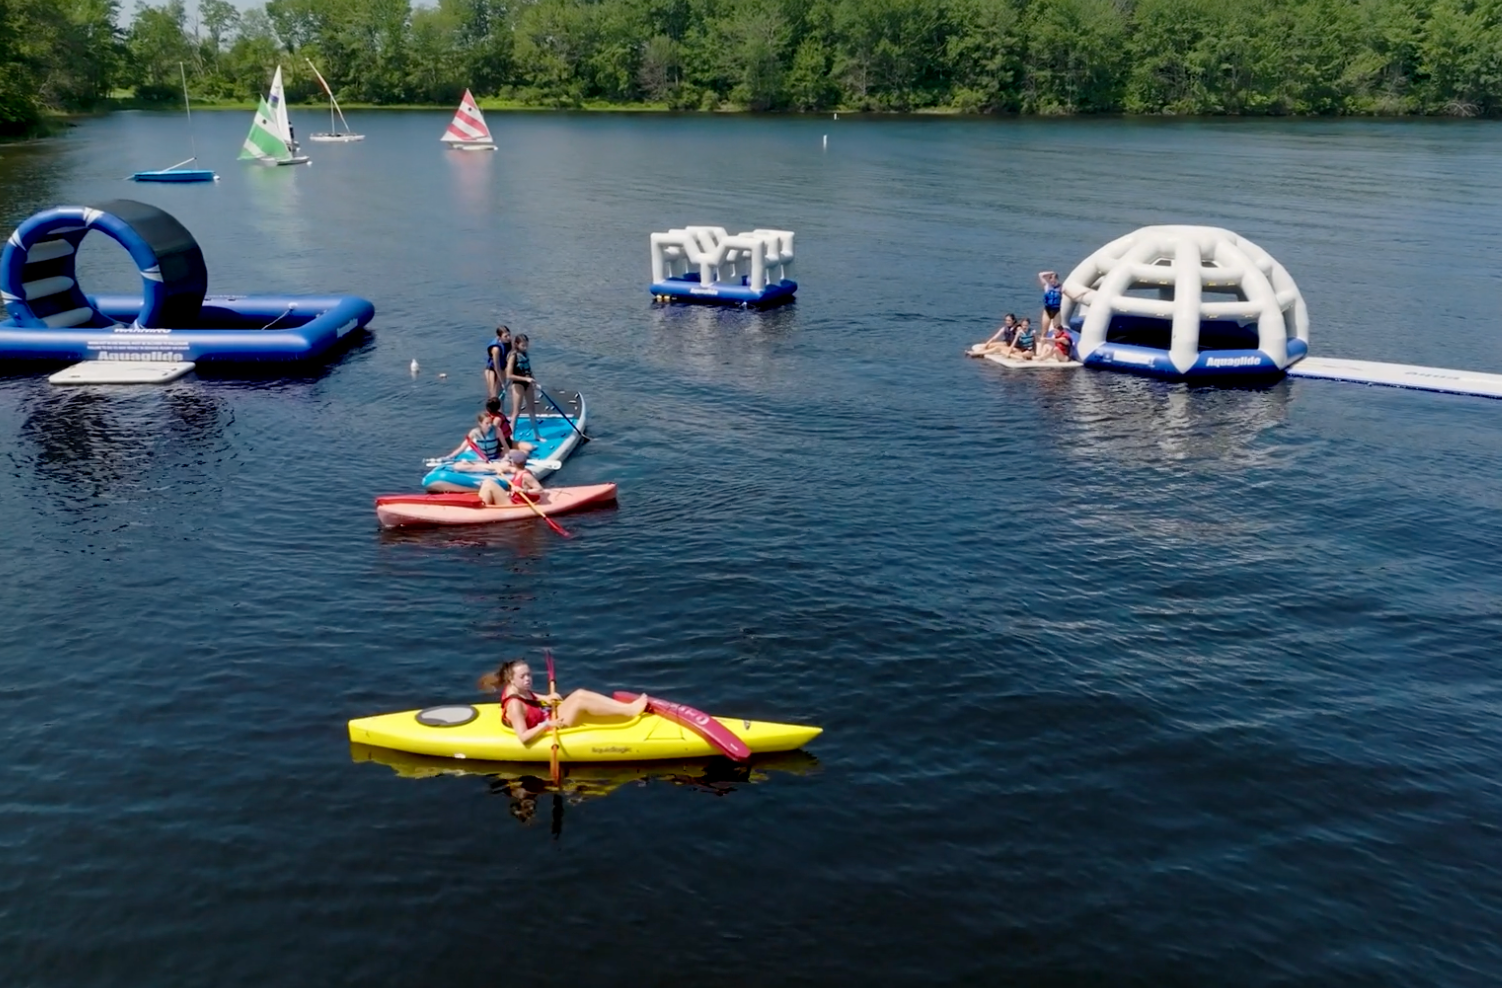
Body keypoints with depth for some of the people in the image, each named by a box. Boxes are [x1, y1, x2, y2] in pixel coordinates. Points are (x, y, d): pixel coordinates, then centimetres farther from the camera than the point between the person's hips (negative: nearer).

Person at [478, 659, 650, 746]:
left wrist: (544, 698, 8)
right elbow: (523, 737, -31)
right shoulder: (514, 705, -27)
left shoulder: (517, 689, 0)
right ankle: (630, 711, -23)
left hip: (548, 719, 10)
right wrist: (547, 725, -35)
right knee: (580, 702, -24)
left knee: (580, 694, -7)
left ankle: (628, 707, -15)